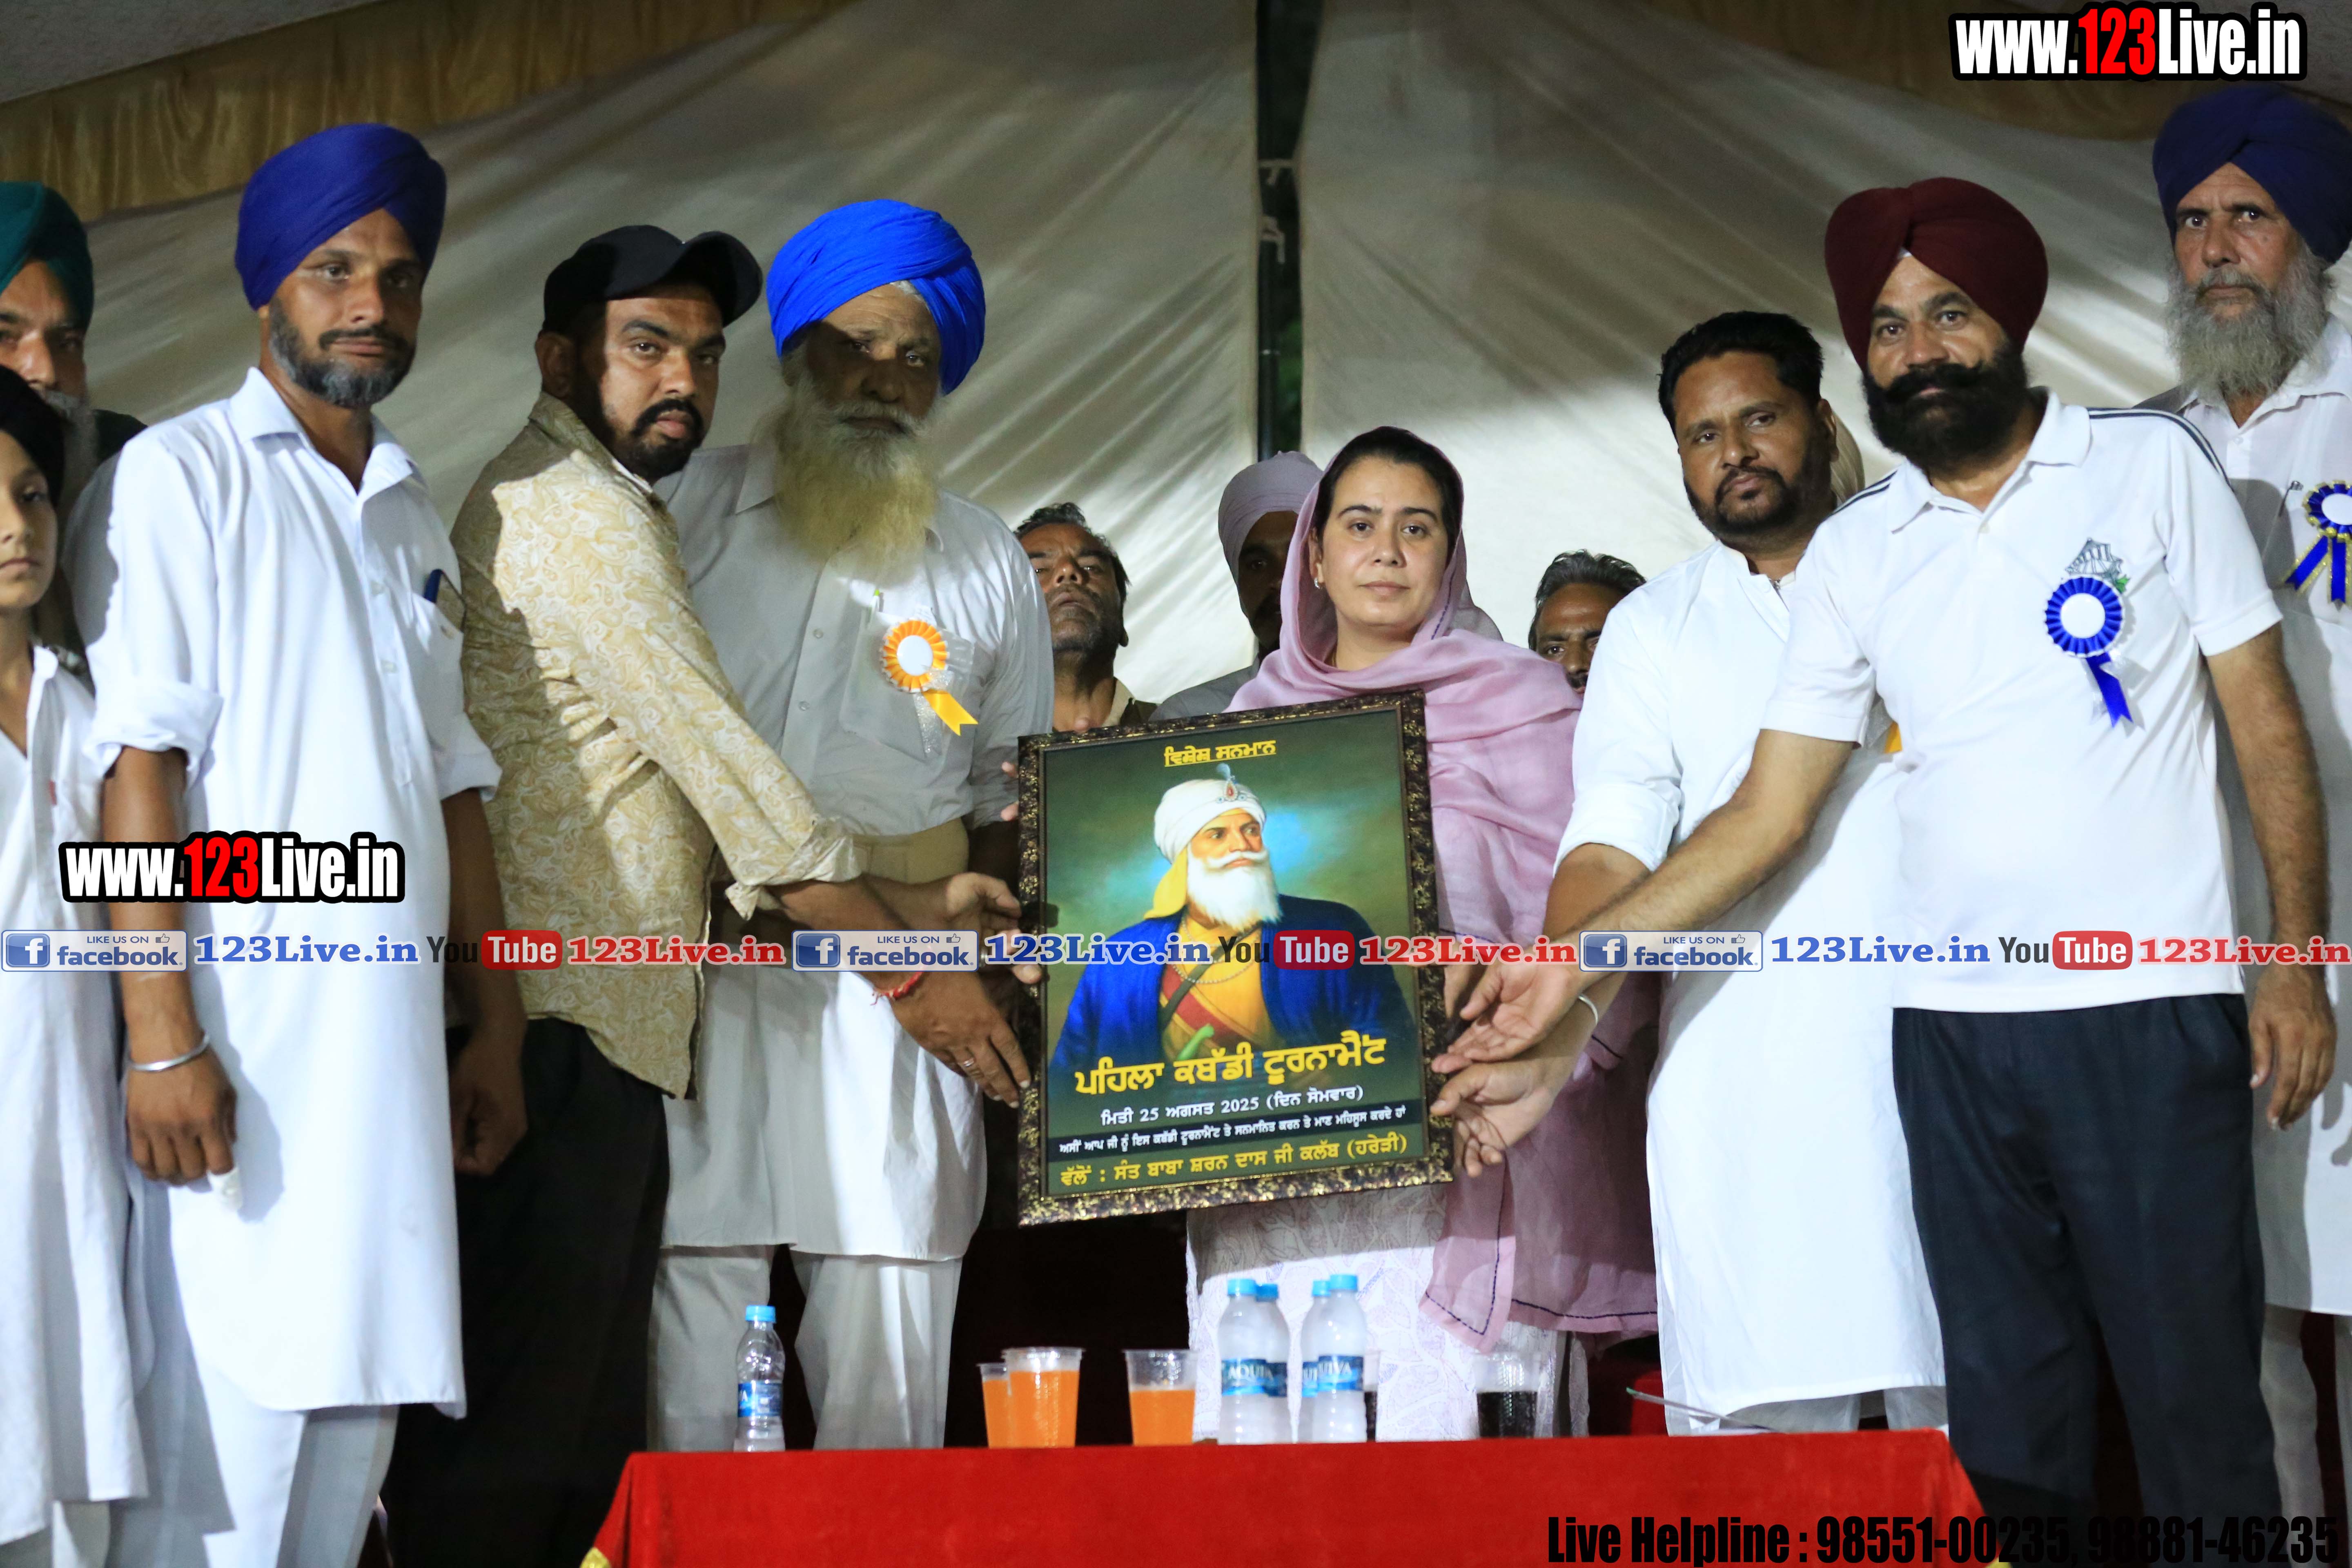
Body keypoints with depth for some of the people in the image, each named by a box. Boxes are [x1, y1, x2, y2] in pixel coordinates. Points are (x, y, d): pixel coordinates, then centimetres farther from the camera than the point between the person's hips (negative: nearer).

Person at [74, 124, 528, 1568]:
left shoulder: (413, 514, 20)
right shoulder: (186, 475, -1)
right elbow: (142, 763, -9)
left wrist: (496, 1024, 15)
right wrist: (163, 1037, -17)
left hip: (392, 1019, 7)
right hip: (247, 1019, -7)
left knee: (356, 1414, 7)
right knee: (226, 1426, -8)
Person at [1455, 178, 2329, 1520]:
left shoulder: (2152, 466, 3)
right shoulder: (1852, 555, 9)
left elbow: (2268, 721, 2)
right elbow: (1770, 813, 6)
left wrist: (2297, 962, -5)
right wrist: (1577, 958, -3)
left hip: (2151, 1017, -3)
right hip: (1952, 1031, 3)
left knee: (2197, 1402, 0)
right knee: (2006, 1421, 10)